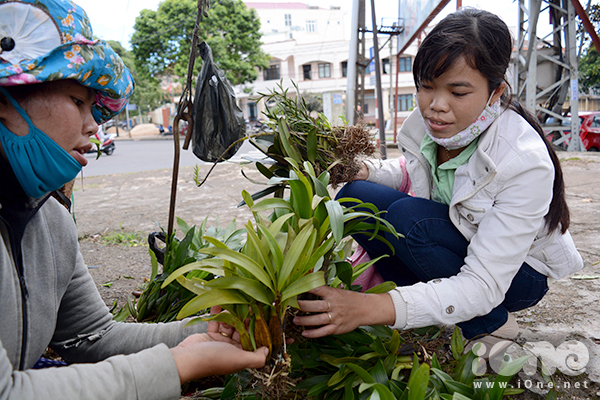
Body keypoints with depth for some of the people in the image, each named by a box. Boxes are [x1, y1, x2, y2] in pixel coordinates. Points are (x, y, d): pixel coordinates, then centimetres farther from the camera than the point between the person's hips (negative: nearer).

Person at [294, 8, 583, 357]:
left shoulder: (525, 162, -32)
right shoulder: (427, 122, -15)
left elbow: (484, 285, -34)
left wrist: (370, 309, -46)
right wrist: (364, 171, -14)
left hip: (518, 272, -5)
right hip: (450, 247, 5)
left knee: (408, 217, -32)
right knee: (356, 197, -17)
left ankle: (494, 324, -9)